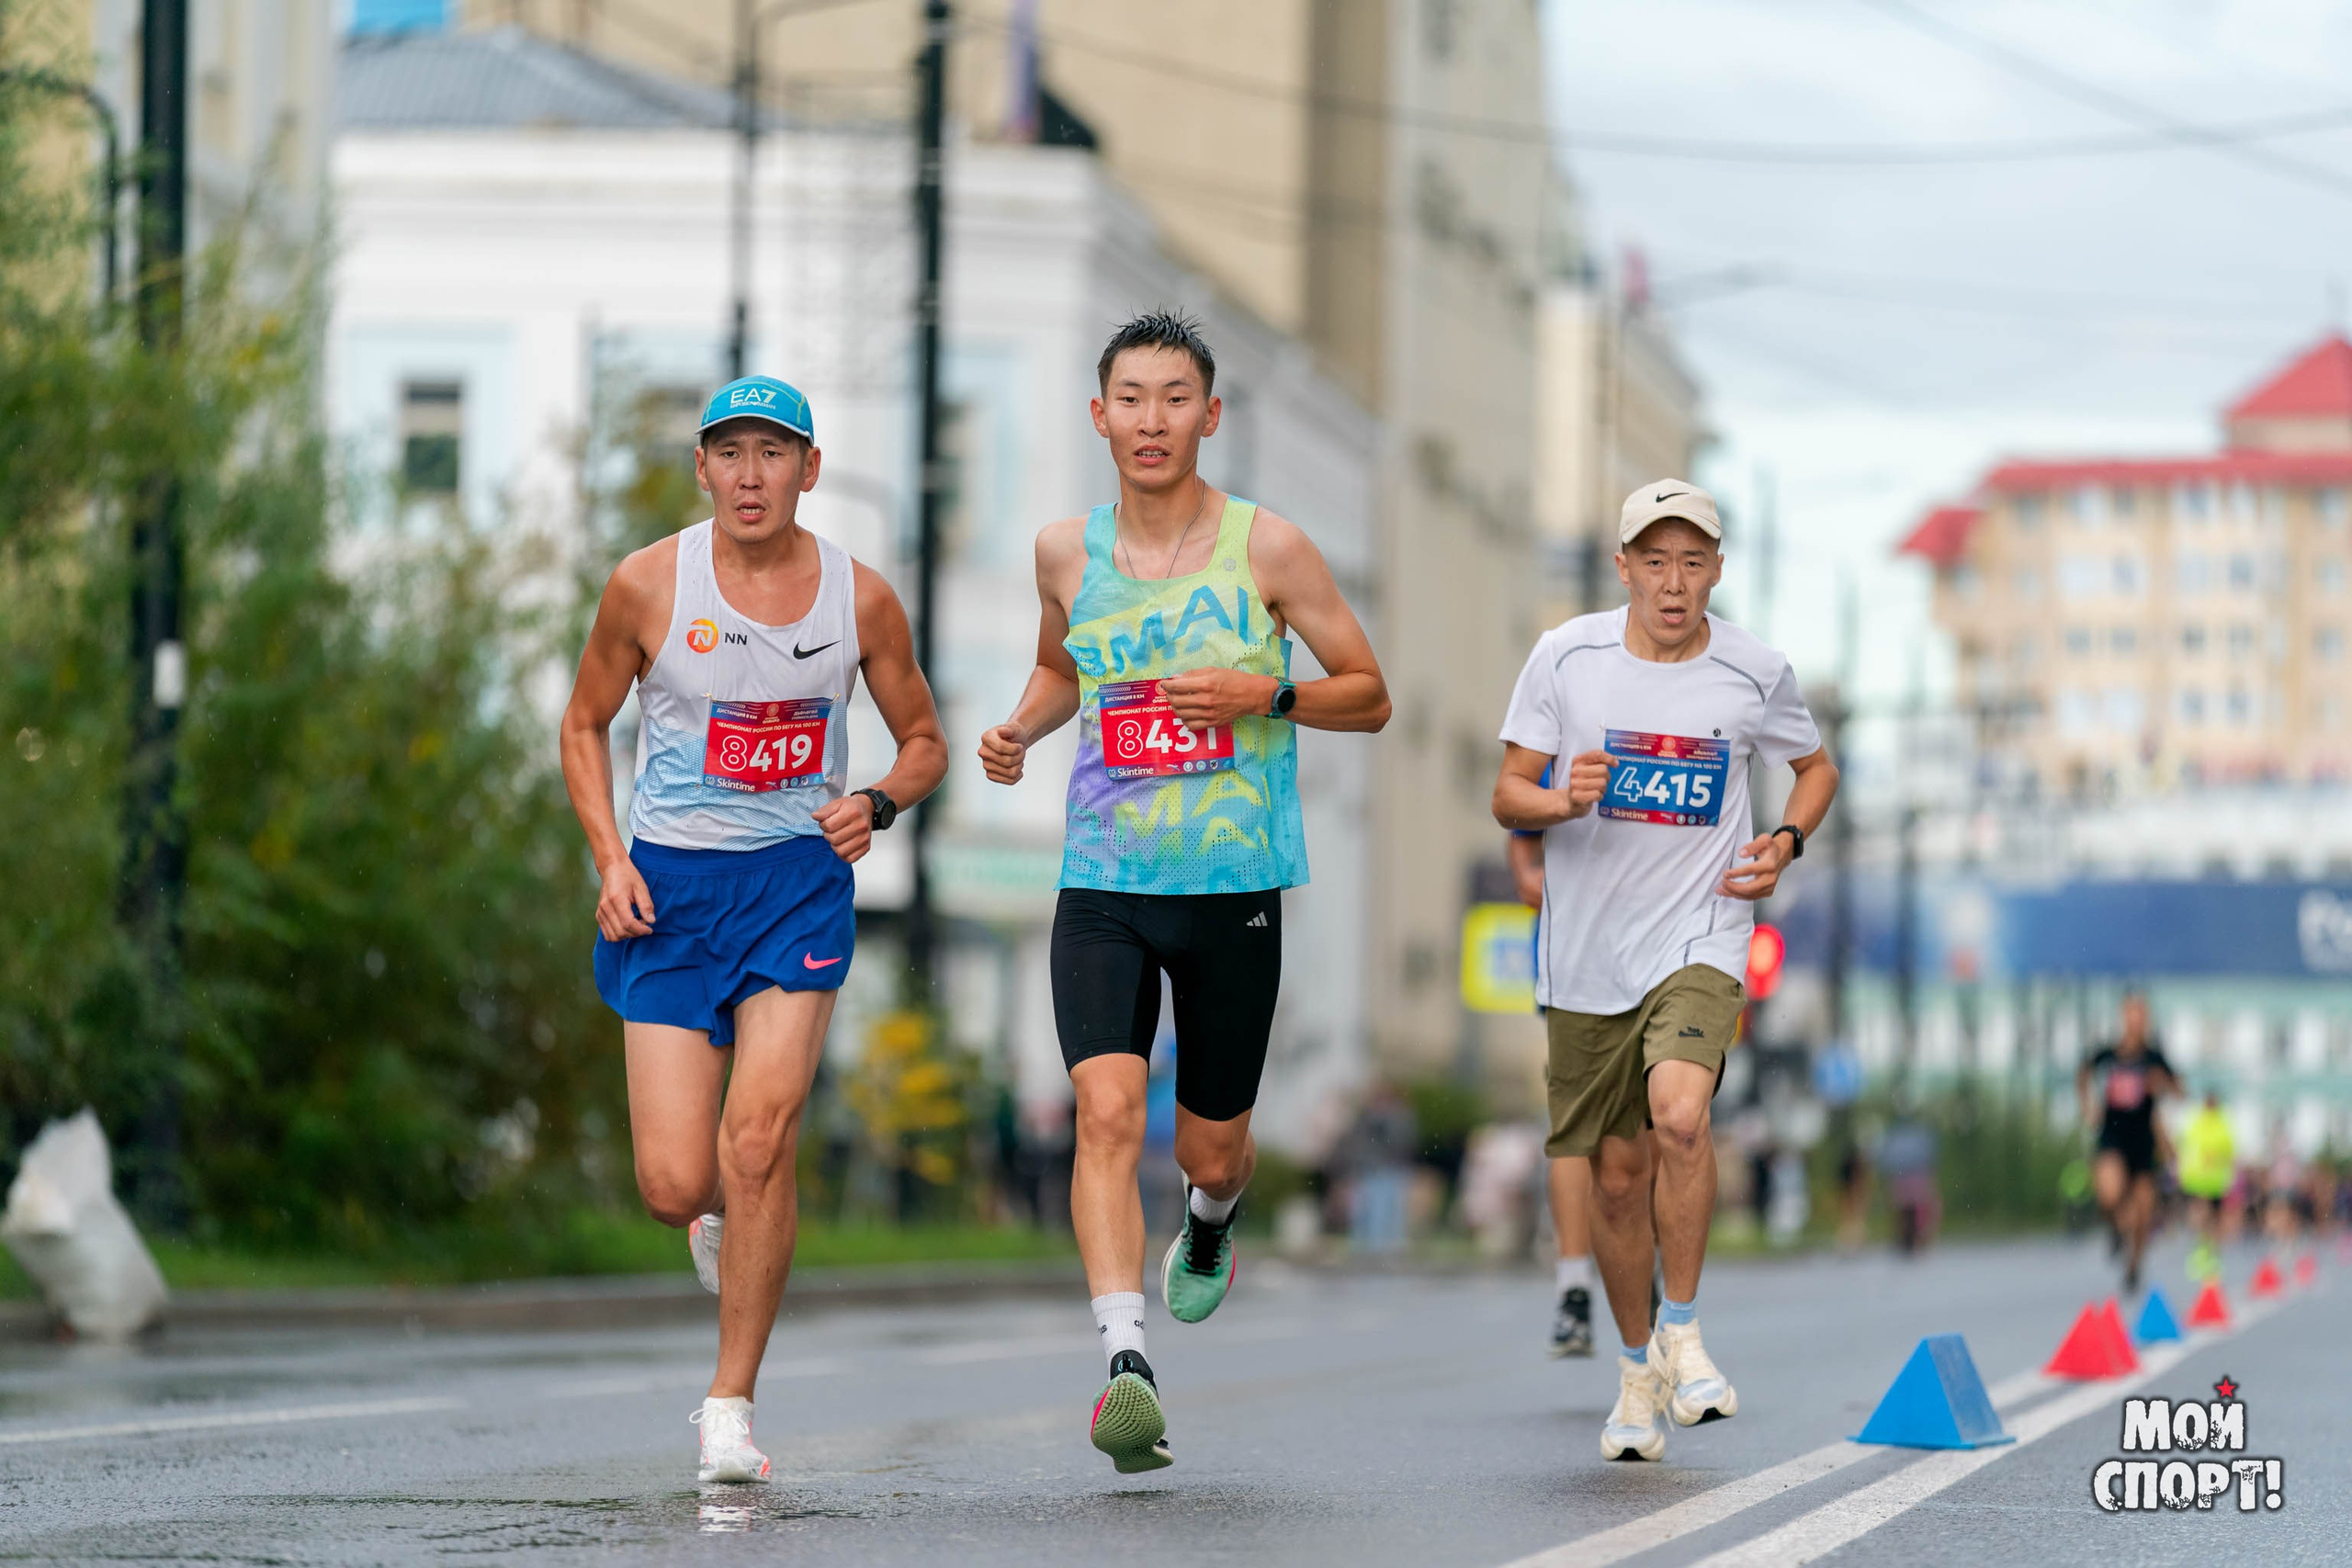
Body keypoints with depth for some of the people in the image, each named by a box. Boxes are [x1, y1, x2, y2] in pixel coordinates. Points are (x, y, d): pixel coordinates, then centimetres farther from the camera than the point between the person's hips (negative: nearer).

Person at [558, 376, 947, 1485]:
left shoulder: (860, 597, 0)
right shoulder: (648, 585, -4)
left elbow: (924, 740, 13)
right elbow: (585, 726, 8)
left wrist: (879, 804, -9)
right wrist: (610, 860, -5)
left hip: (798, 881, 0)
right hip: (669, 889, 0)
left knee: (760, 1133, -18)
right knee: (675, 1184, -8)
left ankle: (730, 1407, -6)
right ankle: (721, 1220, 33)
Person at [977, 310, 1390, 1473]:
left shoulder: (1267, 548, -4)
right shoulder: (1067, 551, 5)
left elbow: (1370, 696, 2)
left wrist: (1266, 693, -16)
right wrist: (1017, 731, 4)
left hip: (1234, 887, -1)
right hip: (1103, 886, 1)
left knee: (1211, 1146, 11)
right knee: (1106, 1107, -21)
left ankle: (1209, 1226, 49)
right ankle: (1125, 1365, -27)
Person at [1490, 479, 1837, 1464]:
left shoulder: (1754, 674, -1)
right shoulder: (1566, 656, -2)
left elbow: (1816, 766, 18)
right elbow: (1508, 796, 2)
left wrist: (1785, 844, -1)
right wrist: (1566, 801, -20)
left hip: (1699, 940, -2)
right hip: (1586, 953, 2)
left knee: (1680, 1113, -27)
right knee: (1616, 1172, 8)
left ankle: (1681, 1332, -9)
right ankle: (1638, 1369, 29)